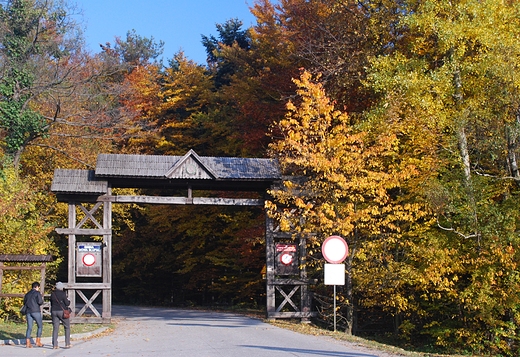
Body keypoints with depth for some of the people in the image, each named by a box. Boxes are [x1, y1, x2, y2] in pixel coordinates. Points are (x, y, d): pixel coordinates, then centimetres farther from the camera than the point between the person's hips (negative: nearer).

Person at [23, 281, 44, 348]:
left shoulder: (27, 294, 16)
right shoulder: (37, 293, -3)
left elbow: (25, 303, 19)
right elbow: (40, 302, -12)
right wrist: (42, 299, 9)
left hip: (28, 312, 5)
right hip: (36, 312, -5)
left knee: (29, 327, 3)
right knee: (40, 326, 8)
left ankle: (27, 343, -7)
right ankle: (38, 341, 4)